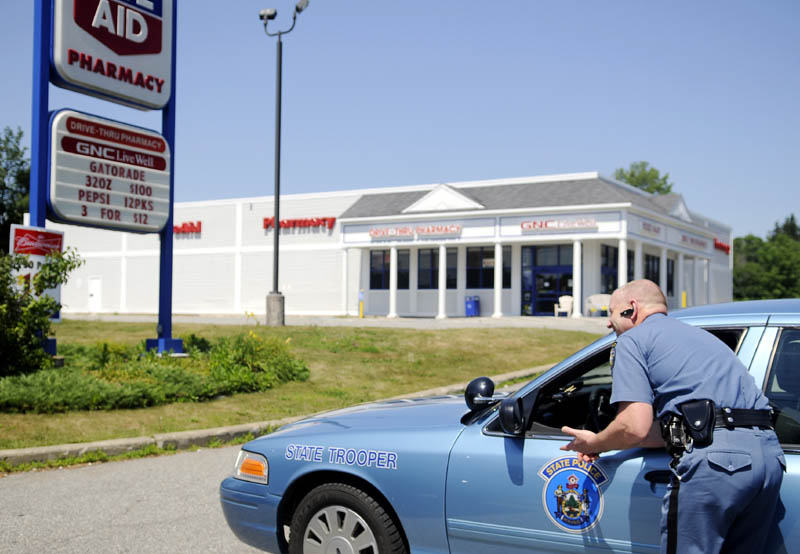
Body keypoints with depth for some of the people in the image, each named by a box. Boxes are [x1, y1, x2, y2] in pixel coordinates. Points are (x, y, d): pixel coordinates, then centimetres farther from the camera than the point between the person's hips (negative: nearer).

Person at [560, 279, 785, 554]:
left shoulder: (632, 339, 6)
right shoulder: (699, 334, 32)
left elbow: (635, 427, -7)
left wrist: (594, 443, 13)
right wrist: (602, 444, 29)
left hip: (714, 458, -9)